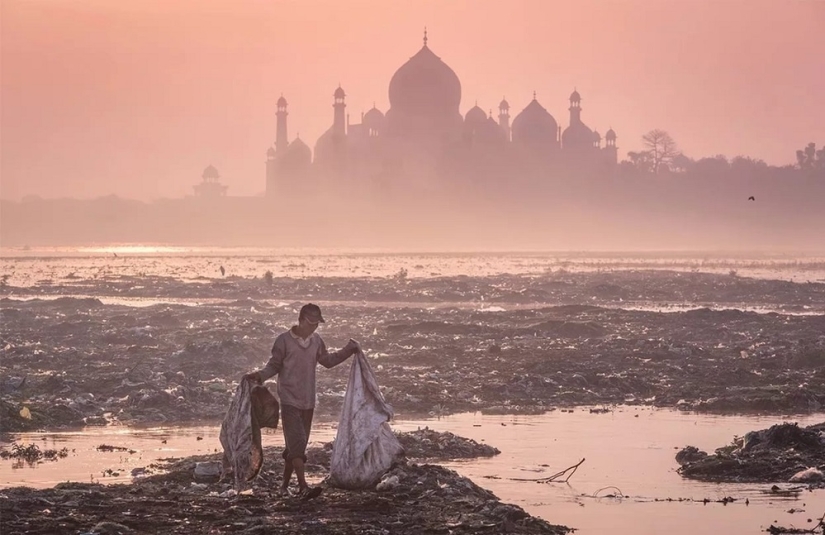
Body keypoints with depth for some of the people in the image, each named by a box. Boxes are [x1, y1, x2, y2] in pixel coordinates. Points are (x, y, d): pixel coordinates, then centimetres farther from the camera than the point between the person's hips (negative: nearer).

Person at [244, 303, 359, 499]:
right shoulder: (284, 340, -8)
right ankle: (304, 487, -24)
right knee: (296, 443, -16)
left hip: (308, 402, 6)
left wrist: (348, 350, 14)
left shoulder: (316, 341, 9)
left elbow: (327, 361, 22)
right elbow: (274, 365, -3)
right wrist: (260, 375, -21)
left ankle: (285, 484, 21)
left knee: (296, 445, 10)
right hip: (289, 400, -6)